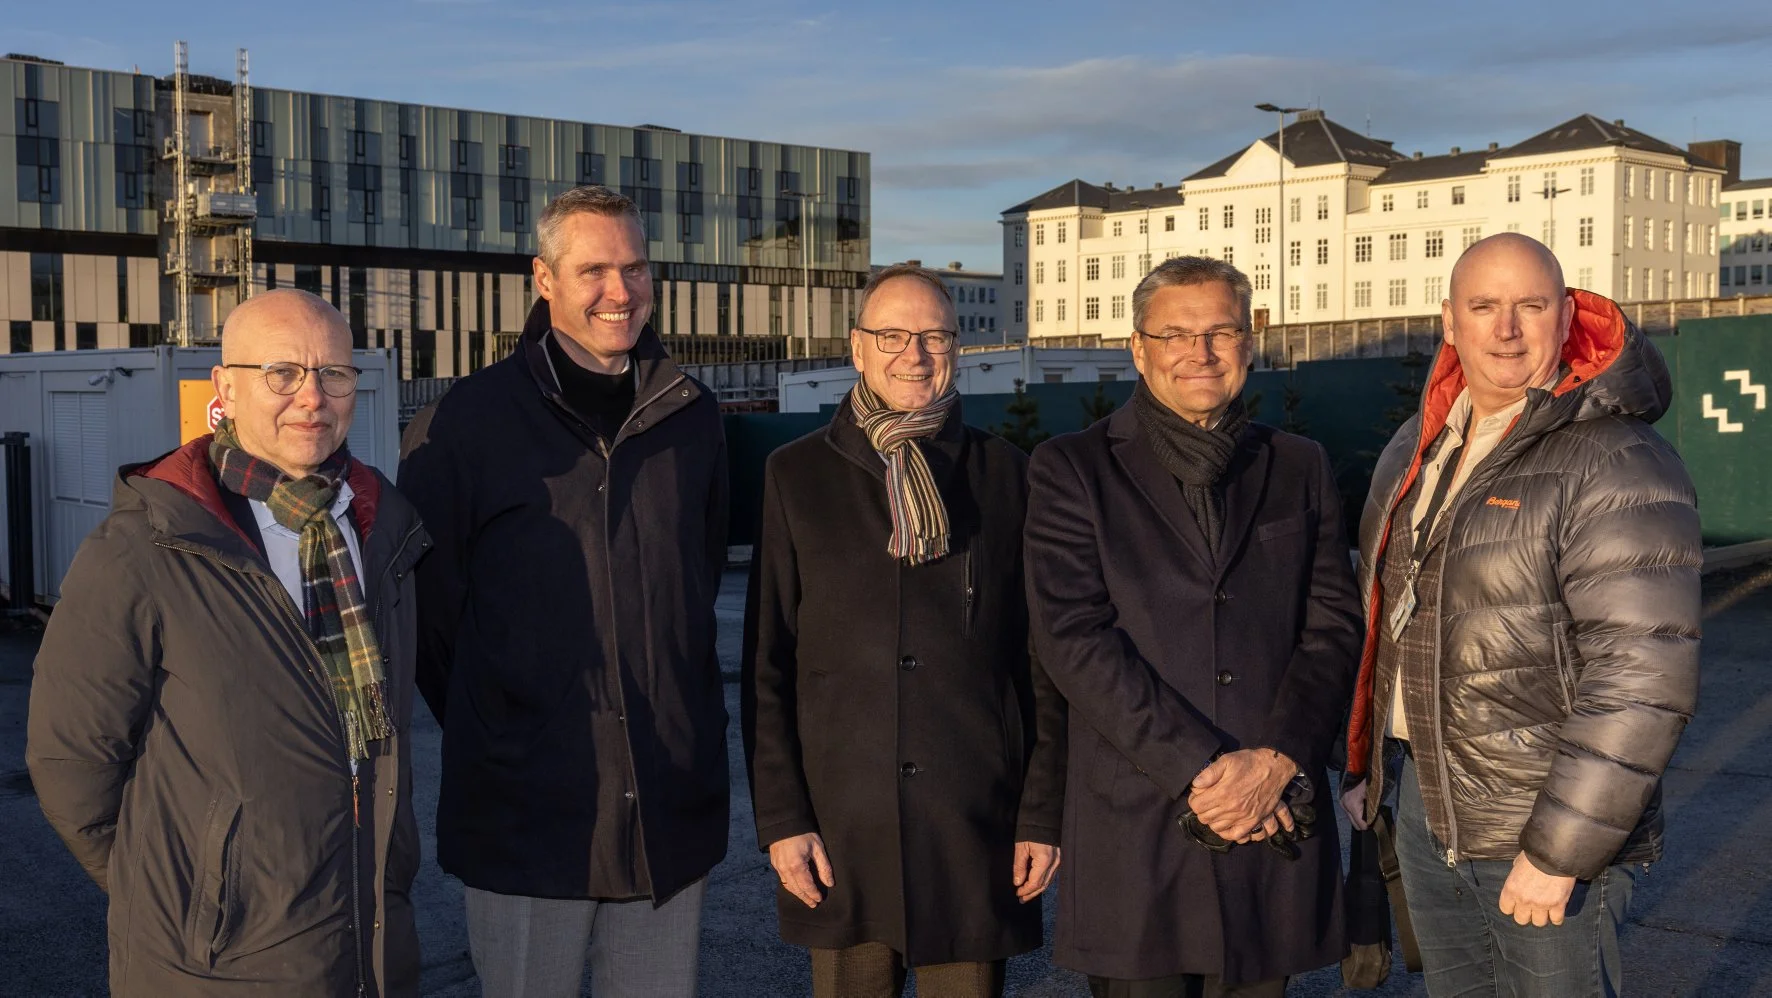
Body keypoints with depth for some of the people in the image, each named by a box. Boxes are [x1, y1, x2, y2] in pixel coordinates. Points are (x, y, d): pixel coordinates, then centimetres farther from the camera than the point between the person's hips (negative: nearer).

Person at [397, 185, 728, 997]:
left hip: (671, 809, 4)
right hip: (527, 810, -3)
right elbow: (426, 608, 0)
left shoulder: (693, 418, 6)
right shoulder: (464, 425, -6)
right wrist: (491, 731, 2)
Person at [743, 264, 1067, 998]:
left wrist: (1043, 813, 0)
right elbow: (766, 665, 3)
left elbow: (1042, 664, 5)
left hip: (977, 827, 0)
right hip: (840, 831, 0)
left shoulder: (1006, 476, 4)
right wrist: (780, 819, -2)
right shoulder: (797, 476, 3)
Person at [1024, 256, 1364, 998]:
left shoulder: (1299, 470, 12)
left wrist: (1277, 761, -10)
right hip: (1133, 832, -2)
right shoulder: (1072, 469, 2)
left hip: (1274, 822, 3)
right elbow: (1073, 637, -8)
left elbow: (1335, 630, 5)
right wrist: (1194, 768, -14)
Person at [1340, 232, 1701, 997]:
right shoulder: (1417, 448, 6)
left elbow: (1641, 680, -24)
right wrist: (1364, 761, 15)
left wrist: (1559, 851, -23)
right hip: (1425, 804, 7)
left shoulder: (1617, 466, -19)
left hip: (1548, 822, -7)